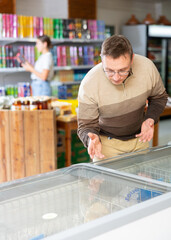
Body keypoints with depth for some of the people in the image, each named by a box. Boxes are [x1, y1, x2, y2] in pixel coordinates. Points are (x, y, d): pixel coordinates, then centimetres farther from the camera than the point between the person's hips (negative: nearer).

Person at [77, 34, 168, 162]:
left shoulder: (147, 67, -21)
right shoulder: (89, 84, -29)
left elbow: (159, 97, 0)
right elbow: (86, 125, -17)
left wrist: (151, 119, -17)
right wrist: (91, 139, -40)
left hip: (139, 138, 3)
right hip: (107, 142, -2)